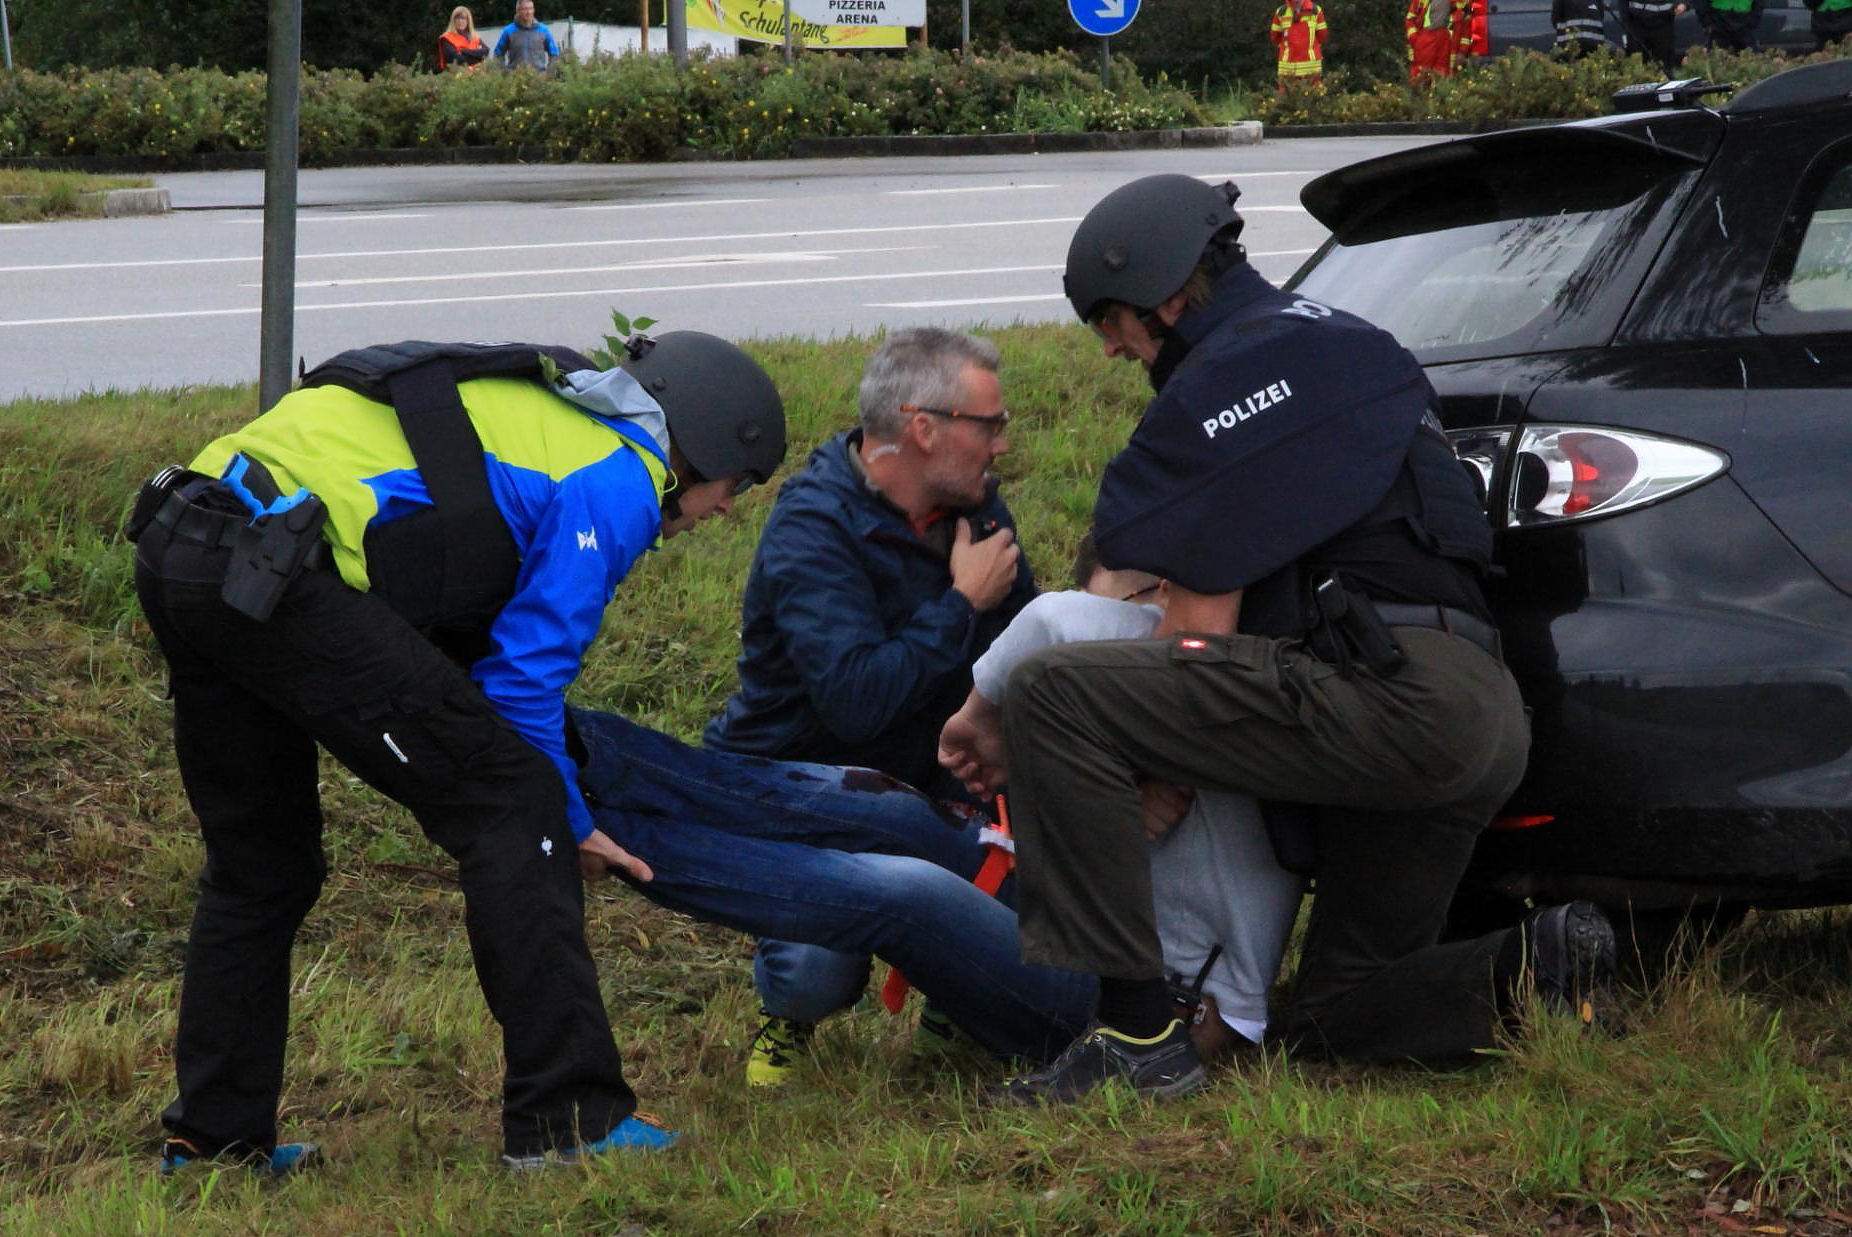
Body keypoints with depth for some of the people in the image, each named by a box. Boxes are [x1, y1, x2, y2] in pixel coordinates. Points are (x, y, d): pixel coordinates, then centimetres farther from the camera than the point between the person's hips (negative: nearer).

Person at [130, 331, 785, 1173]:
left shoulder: (547, 411, 30)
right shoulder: (617, 481, 3)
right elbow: (523, 678, 0)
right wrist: (570, 825, 14)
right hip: (277, 572, -10)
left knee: (257, 865, 24)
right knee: (509, 806, -1)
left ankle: (214, 1135, 29)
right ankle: (567, 1118, 1)